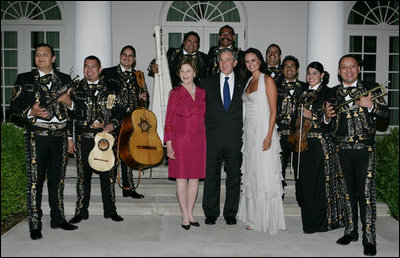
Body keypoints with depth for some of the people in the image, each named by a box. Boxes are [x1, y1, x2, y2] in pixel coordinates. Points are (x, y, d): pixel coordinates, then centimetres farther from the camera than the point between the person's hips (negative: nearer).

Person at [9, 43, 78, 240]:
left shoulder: (65, 79, 14)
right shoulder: (24, 79, 8)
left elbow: (75, 109, 16)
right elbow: (14, 108, 5)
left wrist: (67, 101, -5)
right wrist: (31, 112, -14)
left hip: (60, 135, 2)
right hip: (37, 135, -2)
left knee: (57, 179, 9)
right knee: (35, 180, -2)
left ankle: (58, 219, 20)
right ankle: (35, 225, 6)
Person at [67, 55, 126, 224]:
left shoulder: (109, 89, 8)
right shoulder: (76, 88, 7)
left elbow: (121, 110, 12)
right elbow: (69, 115, 6)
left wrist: (113, 124, -5)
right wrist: (69, 138, 1)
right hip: (84, 139, 0)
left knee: (107, 174, 5)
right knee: (83, 174, 4)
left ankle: (110, 210, 16)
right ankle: (81, 211, 16)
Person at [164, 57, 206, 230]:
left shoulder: (202, 93, 8)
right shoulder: (175, 93, -2)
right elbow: (169, 120, -3)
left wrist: (206, 139, 9)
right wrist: (168, 144, -9)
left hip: (199, 140, 4)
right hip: (180, 139, -3)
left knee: (195, 177, 8)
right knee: (181, 177, 2)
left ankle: (190, 212, 20)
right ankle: (185, 215, 12)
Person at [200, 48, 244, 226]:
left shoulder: (242, 85, 9)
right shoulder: (207, 83, 9)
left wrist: (243, 132, 1)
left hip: (235, 137, 0)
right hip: (213, 136, 0)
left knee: (234, 175, 6)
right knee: (211, 175, 4)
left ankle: (231, 213, 18)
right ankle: (211, 213, 16)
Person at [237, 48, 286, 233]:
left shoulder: (267, 80, -4)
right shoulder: (248, 81, 16)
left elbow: (273, 111, -10)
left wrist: (268, 136, -19)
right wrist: (245, 133, 11)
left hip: (263, 132, -7)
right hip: (249, 132, 7)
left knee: (265, 176, -5)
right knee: (251, 176, 9)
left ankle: (269, 220, 4)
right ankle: (254, 219, 17)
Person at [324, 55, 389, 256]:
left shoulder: (370, 88, 6)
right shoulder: (332, 93, 13)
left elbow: (386, 113, 2)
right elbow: (328, 124, 18)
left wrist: (370, 105, -15)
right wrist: (327, 116, -5)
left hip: (364, 149, -3)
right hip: (342, 149, 3)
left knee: (366, 192, -5)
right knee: (347, 191, 9)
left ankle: (369, 238, 3)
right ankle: (351, 230, 22)